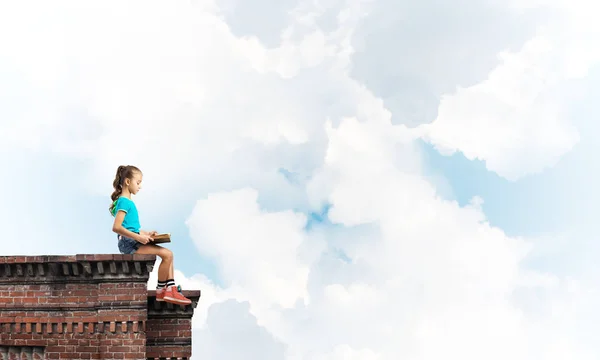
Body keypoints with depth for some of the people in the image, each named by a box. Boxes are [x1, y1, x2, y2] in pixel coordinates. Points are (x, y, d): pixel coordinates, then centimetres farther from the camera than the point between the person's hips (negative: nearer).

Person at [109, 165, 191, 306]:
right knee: (167, 254, -17)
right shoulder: (124, 202, -11)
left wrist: (145, 234, 13)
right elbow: (116, 227, -22)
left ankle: (171, 290, -2)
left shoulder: (128, 202, 19)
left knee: (168, 254, 7)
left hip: (133, 241, 10)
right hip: (128, 242, -10)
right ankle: (161, 291, -7)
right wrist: (138, 237, -25)